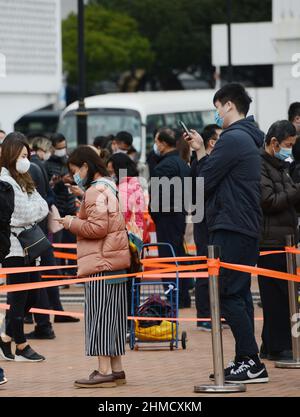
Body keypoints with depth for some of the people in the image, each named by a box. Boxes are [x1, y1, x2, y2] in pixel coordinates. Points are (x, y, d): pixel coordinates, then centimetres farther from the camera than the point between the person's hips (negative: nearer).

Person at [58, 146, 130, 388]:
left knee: (100, 315, -8)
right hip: (115, 259, 10)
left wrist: (72, 223, -7)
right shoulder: (109, 188, 19)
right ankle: (116, 368, 15)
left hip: (101, 262, -10)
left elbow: (98, 227, -19)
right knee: (111, 314, 12)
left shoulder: (95, 191, -13)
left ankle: (105, 371, -9)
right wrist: (78, 221, 14)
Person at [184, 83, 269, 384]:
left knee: (228, 295, -10)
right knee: (239, 294, 12)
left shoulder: (232, 139, -14)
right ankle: (246, 362, 13)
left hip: (230, 229, -10)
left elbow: (205, 180, -14)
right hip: (246, 227, 10)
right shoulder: (248, 139, 18)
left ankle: (251, 362, -12)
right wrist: (202, 151, 18)